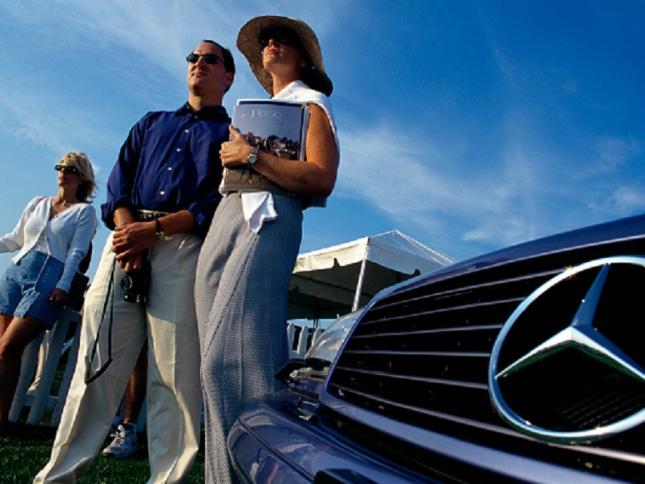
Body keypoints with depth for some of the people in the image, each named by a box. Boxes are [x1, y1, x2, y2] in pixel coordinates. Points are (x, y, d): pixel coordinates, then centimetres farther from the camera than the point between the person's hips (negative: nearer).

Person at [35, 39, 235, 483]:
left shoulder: (232, 135, 13)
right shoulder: (151, 123, 27)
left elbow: (220, 203, -2)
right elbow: (119, 181, 13)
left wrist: (153, 229, -13)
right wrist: (127, 232, -7)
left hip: (184, 248, -3)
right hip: (126, 241, 4)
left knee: (176, 371, -5)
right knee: (97, 358, 1)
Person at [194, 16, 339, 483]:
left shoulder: (310, 103, 12)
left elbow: (322, 180, -6)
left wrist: (252, 156, -8)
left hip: (268, 217, -7)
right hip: (225, 217, 8)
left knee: (233, 352, -22)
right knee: (217, 354, -1)